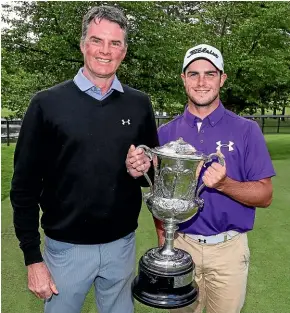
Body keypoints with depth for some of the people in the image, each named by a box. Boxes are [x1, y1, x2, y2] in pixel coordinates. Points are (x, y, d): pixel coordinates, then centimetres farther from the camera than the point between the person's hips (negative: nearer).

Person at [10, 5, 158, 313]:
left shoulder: (139, 104, 0)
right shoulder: (47, 103, -8)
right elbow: (25, 186, -6)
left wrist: (143, 169, -13)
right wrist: (32, 258, -6)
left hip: (122, 244, 3)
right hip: (66, 247, -2)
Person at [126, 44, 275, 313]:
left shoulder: (246, 130, -7)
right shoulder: (166, 133, -1)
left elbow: (264, 195, -7)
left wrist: (224, 184, -25)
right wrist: (164, 244, -3)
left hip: (228, 248, -1)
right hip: (180, 245, 2)